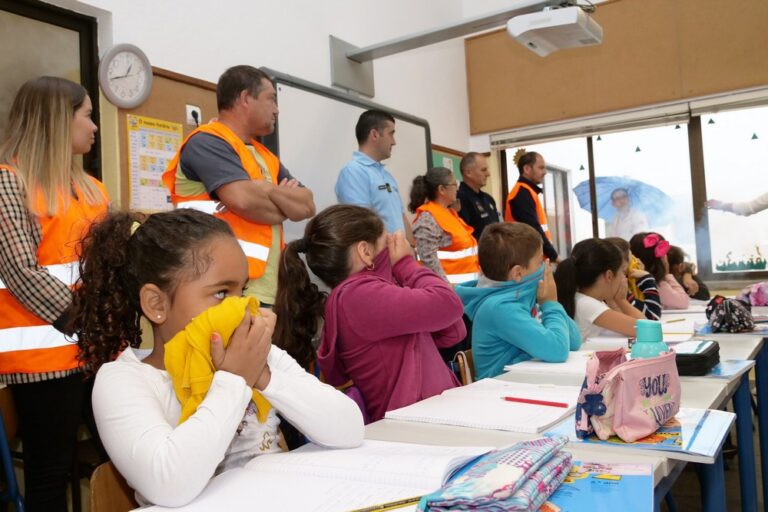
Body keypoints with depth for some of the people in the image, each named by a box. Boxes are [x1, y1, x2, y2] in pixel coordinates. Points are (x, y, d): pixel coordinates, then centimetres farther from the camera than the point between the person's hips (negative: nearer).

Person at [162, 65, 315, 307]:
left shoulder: (264, 156, 20)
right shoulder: (206, 142, -7)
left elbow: (307, 206, 10)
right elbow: (243, 200, -22)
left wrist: (269, 190, -10)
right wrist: (286, 208, -3)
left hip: (269, 290, 8)